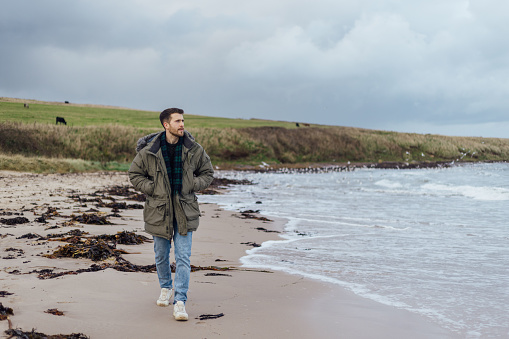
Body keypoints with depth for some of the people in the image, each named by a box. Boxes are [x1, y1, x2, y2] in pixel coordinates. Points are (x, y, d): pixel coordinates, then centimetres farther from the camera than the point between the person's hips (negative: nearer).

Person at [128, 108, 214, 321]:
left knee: (183, 257, -5)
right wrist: (153, 189, -7)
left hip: (185, 210, 0)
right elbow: (135, 175, 4)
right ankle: (166, 287, 40)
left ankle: (180, 301, -3)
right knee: (161, 255, 15)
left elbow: (207, 173, 10)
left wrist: (191, 186, -5)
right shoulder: (149, 151, -7)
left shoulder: (194, 150, -3)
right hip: (159, 210, 0)